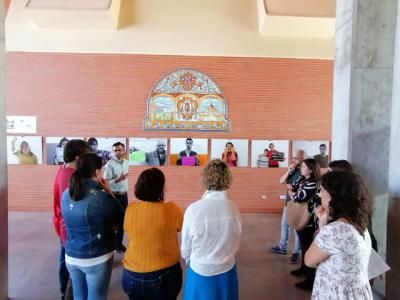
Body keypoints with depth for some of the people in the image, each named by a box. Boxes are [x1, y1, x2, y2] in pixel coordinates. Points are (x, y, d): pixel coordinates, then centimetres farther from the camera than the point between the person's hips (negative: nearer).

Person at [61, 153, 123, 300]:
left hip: (71, 256, 6)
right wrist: (108, 191, -6)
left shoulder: (66, 194, -2)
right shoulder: (101, 197, -22)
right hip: (97, 259, -5)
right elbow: (119, 216, -8)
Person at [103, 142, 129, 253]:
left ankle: (119, 244, 29)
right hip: (114, 196, -7)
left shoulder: (126, 163, 5)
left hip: (124, 195, 7)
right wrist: (118, 179, -31)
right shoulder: (110, 165, -16)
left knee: (122, 221, 15)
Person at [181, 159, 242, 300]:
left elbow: (186, 249, -11)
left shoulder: (194, 210, -24)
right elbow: (235, 243, -1)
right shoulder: (233, 209, -15)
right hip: (227, 271, 2)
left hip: (200, 272, -2)